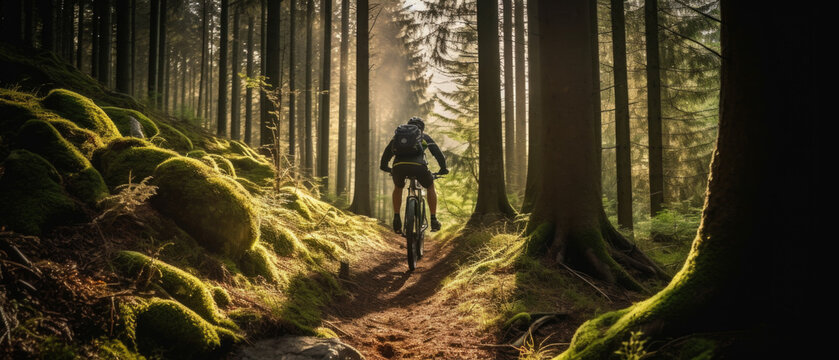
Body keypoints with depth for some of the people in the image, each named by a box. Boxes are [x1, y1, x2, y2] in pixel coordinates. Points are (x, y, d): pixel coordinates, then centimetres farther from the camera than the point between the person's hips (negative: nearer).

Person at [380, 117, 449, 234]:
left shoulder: (398, 135, 32)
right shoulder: (424, 136, 27)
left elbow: (387, 152, 33)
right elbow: (437, 152, 24)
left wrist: (384, 166, 46)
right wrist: (443, 169, 33)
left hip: (398, 166, 2)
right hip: (418, 165, -2)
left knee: (398, 188, 34)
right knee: (430, 187, 26)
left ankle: (396, 218, 22)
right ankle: (434, 220, 21)